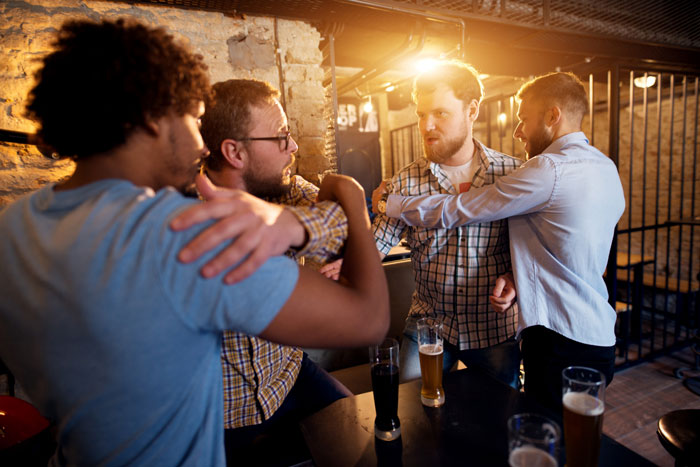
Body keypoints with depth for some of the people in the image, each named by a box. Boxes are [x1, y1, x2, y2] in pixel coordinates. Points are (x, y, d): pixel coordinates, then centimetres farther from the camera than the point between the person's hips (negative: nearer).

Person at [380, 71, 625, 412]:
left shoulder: (549, 170, -19)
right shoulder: (606, 167, 11)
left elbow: (453, 212, -16)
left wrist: (390, 203, -3)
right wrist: (518, 278, 9)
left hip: (562, 345, -9)